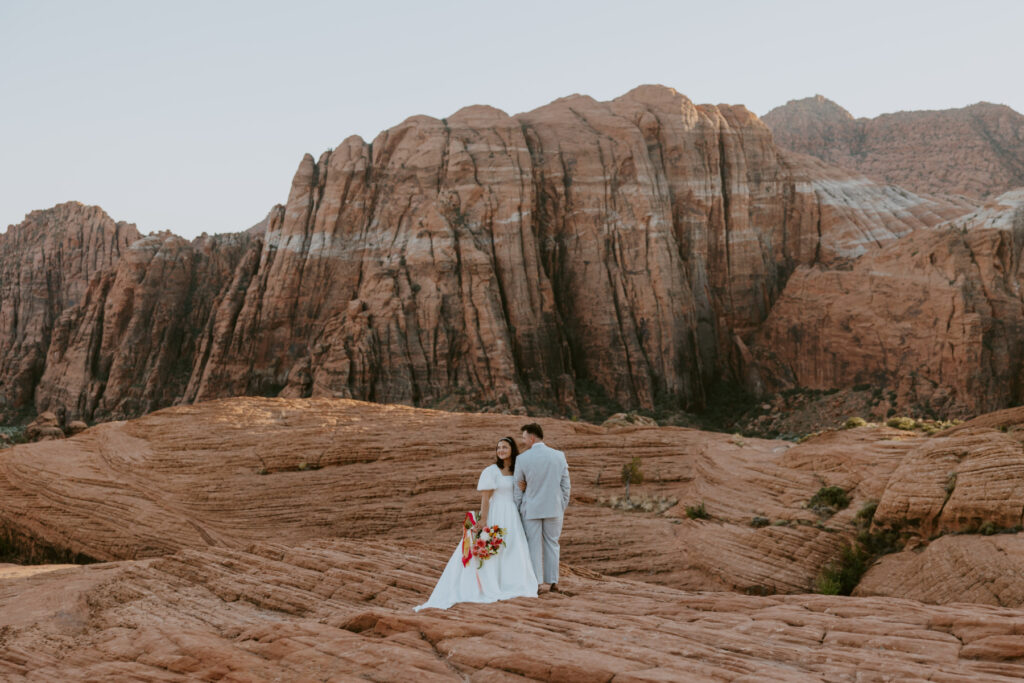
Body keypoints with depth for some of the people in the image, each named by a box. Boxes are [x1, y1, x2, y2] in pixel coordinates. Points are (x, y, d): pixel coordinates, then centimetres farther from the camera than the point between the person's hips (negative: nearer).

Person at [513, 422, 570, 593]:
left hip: (531, 509, -2)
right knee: (552, 544, 12)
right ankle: (553, 582, 11)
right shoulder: (559, 456, -2)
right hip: (554, 508, 2)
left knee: (534, 546, 5)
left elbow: (518, 488, 0)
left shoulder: (523, 459, -8)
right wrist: (563, 506, 13)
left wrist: (517, 509, 10)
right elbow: (565, 485, 3)